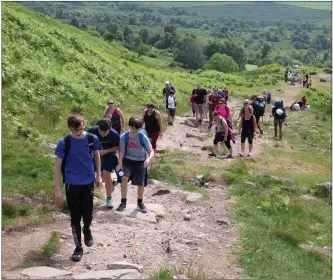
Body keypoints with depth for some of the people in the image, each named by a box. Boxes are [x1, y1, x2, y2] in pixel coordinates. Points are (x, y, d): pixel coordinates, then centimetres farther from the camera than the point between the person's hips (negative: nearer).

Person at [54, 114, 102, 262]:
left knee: (87, 215, 7)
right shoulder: (64, 142, -14)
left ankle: (87, 230, 42)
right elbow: (58, 166, -10)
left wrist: (98, 175, 12)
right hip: (72, 185, -1)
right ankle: (78, 247, 20)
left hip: (88, 183, 2)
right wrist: (57, 189, -12)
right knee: (75, 217, 5)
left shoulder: (92, 139, -8)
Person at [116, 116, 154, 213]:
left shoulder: (143, 137, -18)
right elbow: (122, 151, -3)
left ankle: (140, 203, 31)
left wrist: (149, 159, -38)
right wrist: (120, 163, -12)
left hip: (140, 162, 0)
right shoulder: (124, 136, -14)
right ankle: (123, 202, -9)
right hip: (128, 160, 0)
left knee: (141, 184, 4)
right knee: (124, 178, -23)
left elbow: (151, 151, -17)